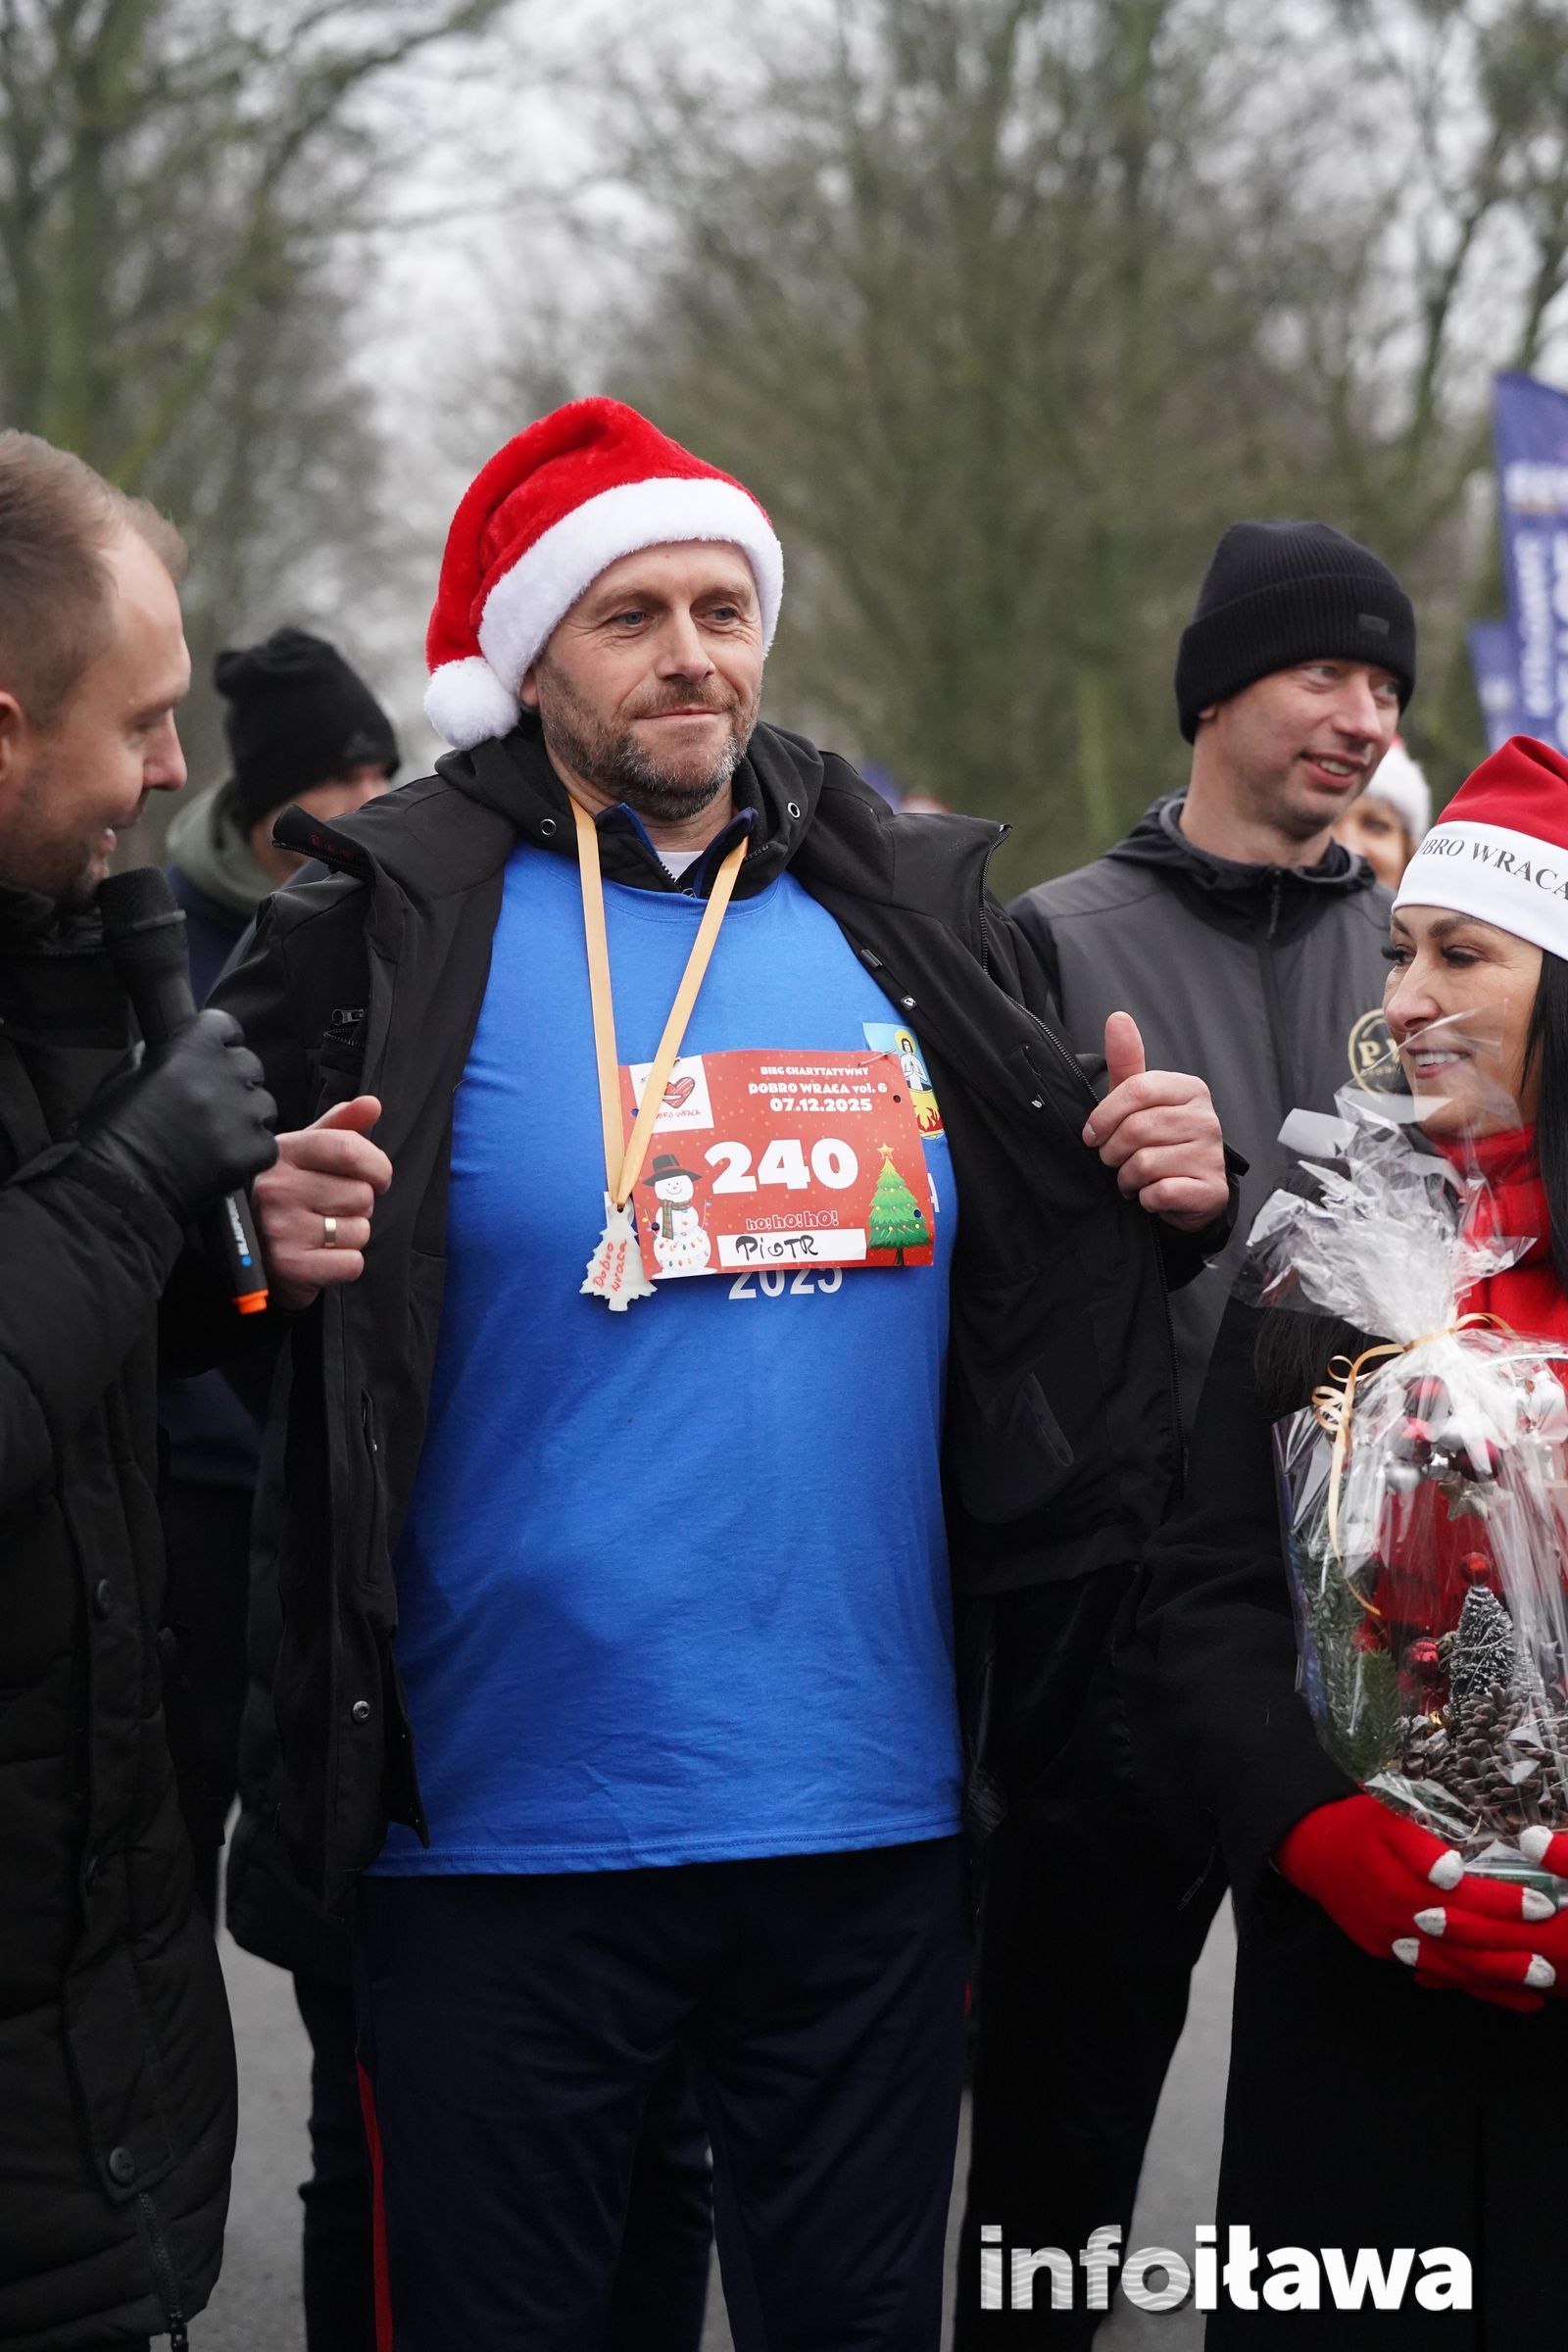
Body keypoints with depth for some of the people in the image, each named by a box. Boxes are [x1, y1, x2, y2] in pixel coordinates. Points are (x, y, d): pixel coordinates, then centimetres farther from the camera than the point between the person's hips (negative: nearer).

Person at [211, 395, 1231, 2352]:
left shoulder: (913, 915, 8)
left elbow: (1049, 1281, 18)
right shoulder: (398, 922, -4)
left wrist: (1166, 1189, -2)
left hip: (871, 1822, 4)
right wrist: (266, 1243, -21)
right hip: (500, 1836, -3)